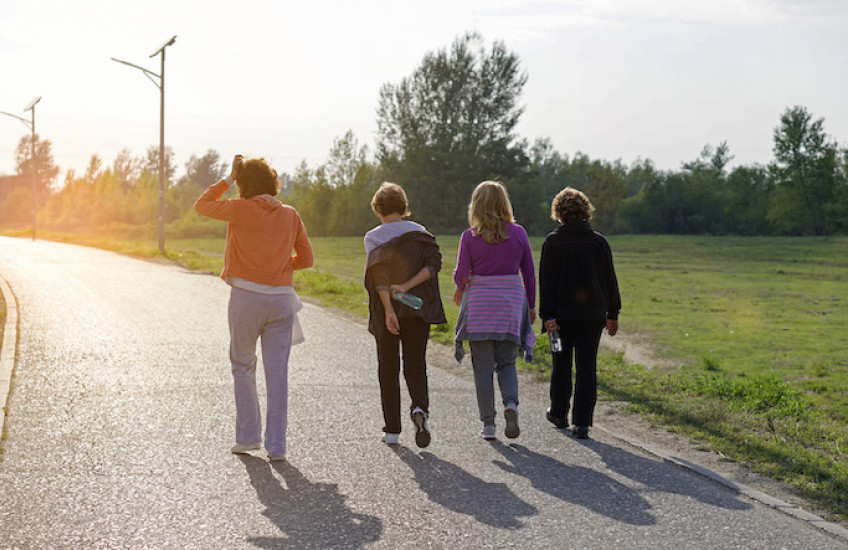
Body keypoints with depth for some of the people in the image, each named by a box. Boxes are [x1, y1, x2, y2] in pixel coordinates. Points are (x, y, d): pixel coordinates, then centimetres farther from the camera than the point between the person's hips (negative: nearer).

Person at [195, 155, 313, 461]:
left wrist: (229, 179, 15)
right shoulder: (291, 216, 6)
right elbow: (306, 258, 11)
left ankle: (248, 436, 12)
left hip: (246, 296, -2)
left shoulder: (240, 209, -5)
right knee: (277, 373, 5)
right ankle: (276, 446, 6)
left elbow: (202, 206, 11)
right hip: (281, 299, 3)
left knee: (243, 366, 14)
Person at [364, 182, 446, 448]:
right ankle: (420, 407, -20)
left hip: (387, 312, -1)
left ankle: (392, 429, 8)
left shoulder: (374, 237, -3)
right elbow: (434, 262, -8)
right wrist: (407, 286, -11)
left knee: (388, 369, 9)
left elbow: (379, 275, -15)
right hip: (418, 310, 1)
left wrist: (388, 310, -19)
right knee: (416, 365, 8)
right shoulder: (420, 232, 5)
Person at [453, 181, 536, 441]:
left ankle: (488, 423, 4)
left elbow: (461, 274, -8)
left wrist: (460, 290, 14)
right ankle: (511, 403, -14)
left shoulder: (470, 236, -4)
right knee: (506, 363, 12)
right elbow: (529, 273, 5)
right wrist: (531, 306, 15)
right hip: (511, 302, 2)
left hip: (479, 303, -1)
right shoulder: (518, 233, 1)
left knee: (483, 366, 6)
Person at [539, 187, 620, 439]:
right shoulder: (599, 242, 2)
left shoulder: (553, 242, -5)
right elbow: (610, 281, 7)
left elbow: (546, 282, -9)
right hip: (593, 314, 1)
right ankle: (582, 423, -4)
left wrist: (547, 315, -8)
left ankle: (559, 414, 30)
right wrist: (613, 314, 15)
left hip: (562, 314, -1)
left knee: (561, 365, 15)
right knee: (586, 367, 2)